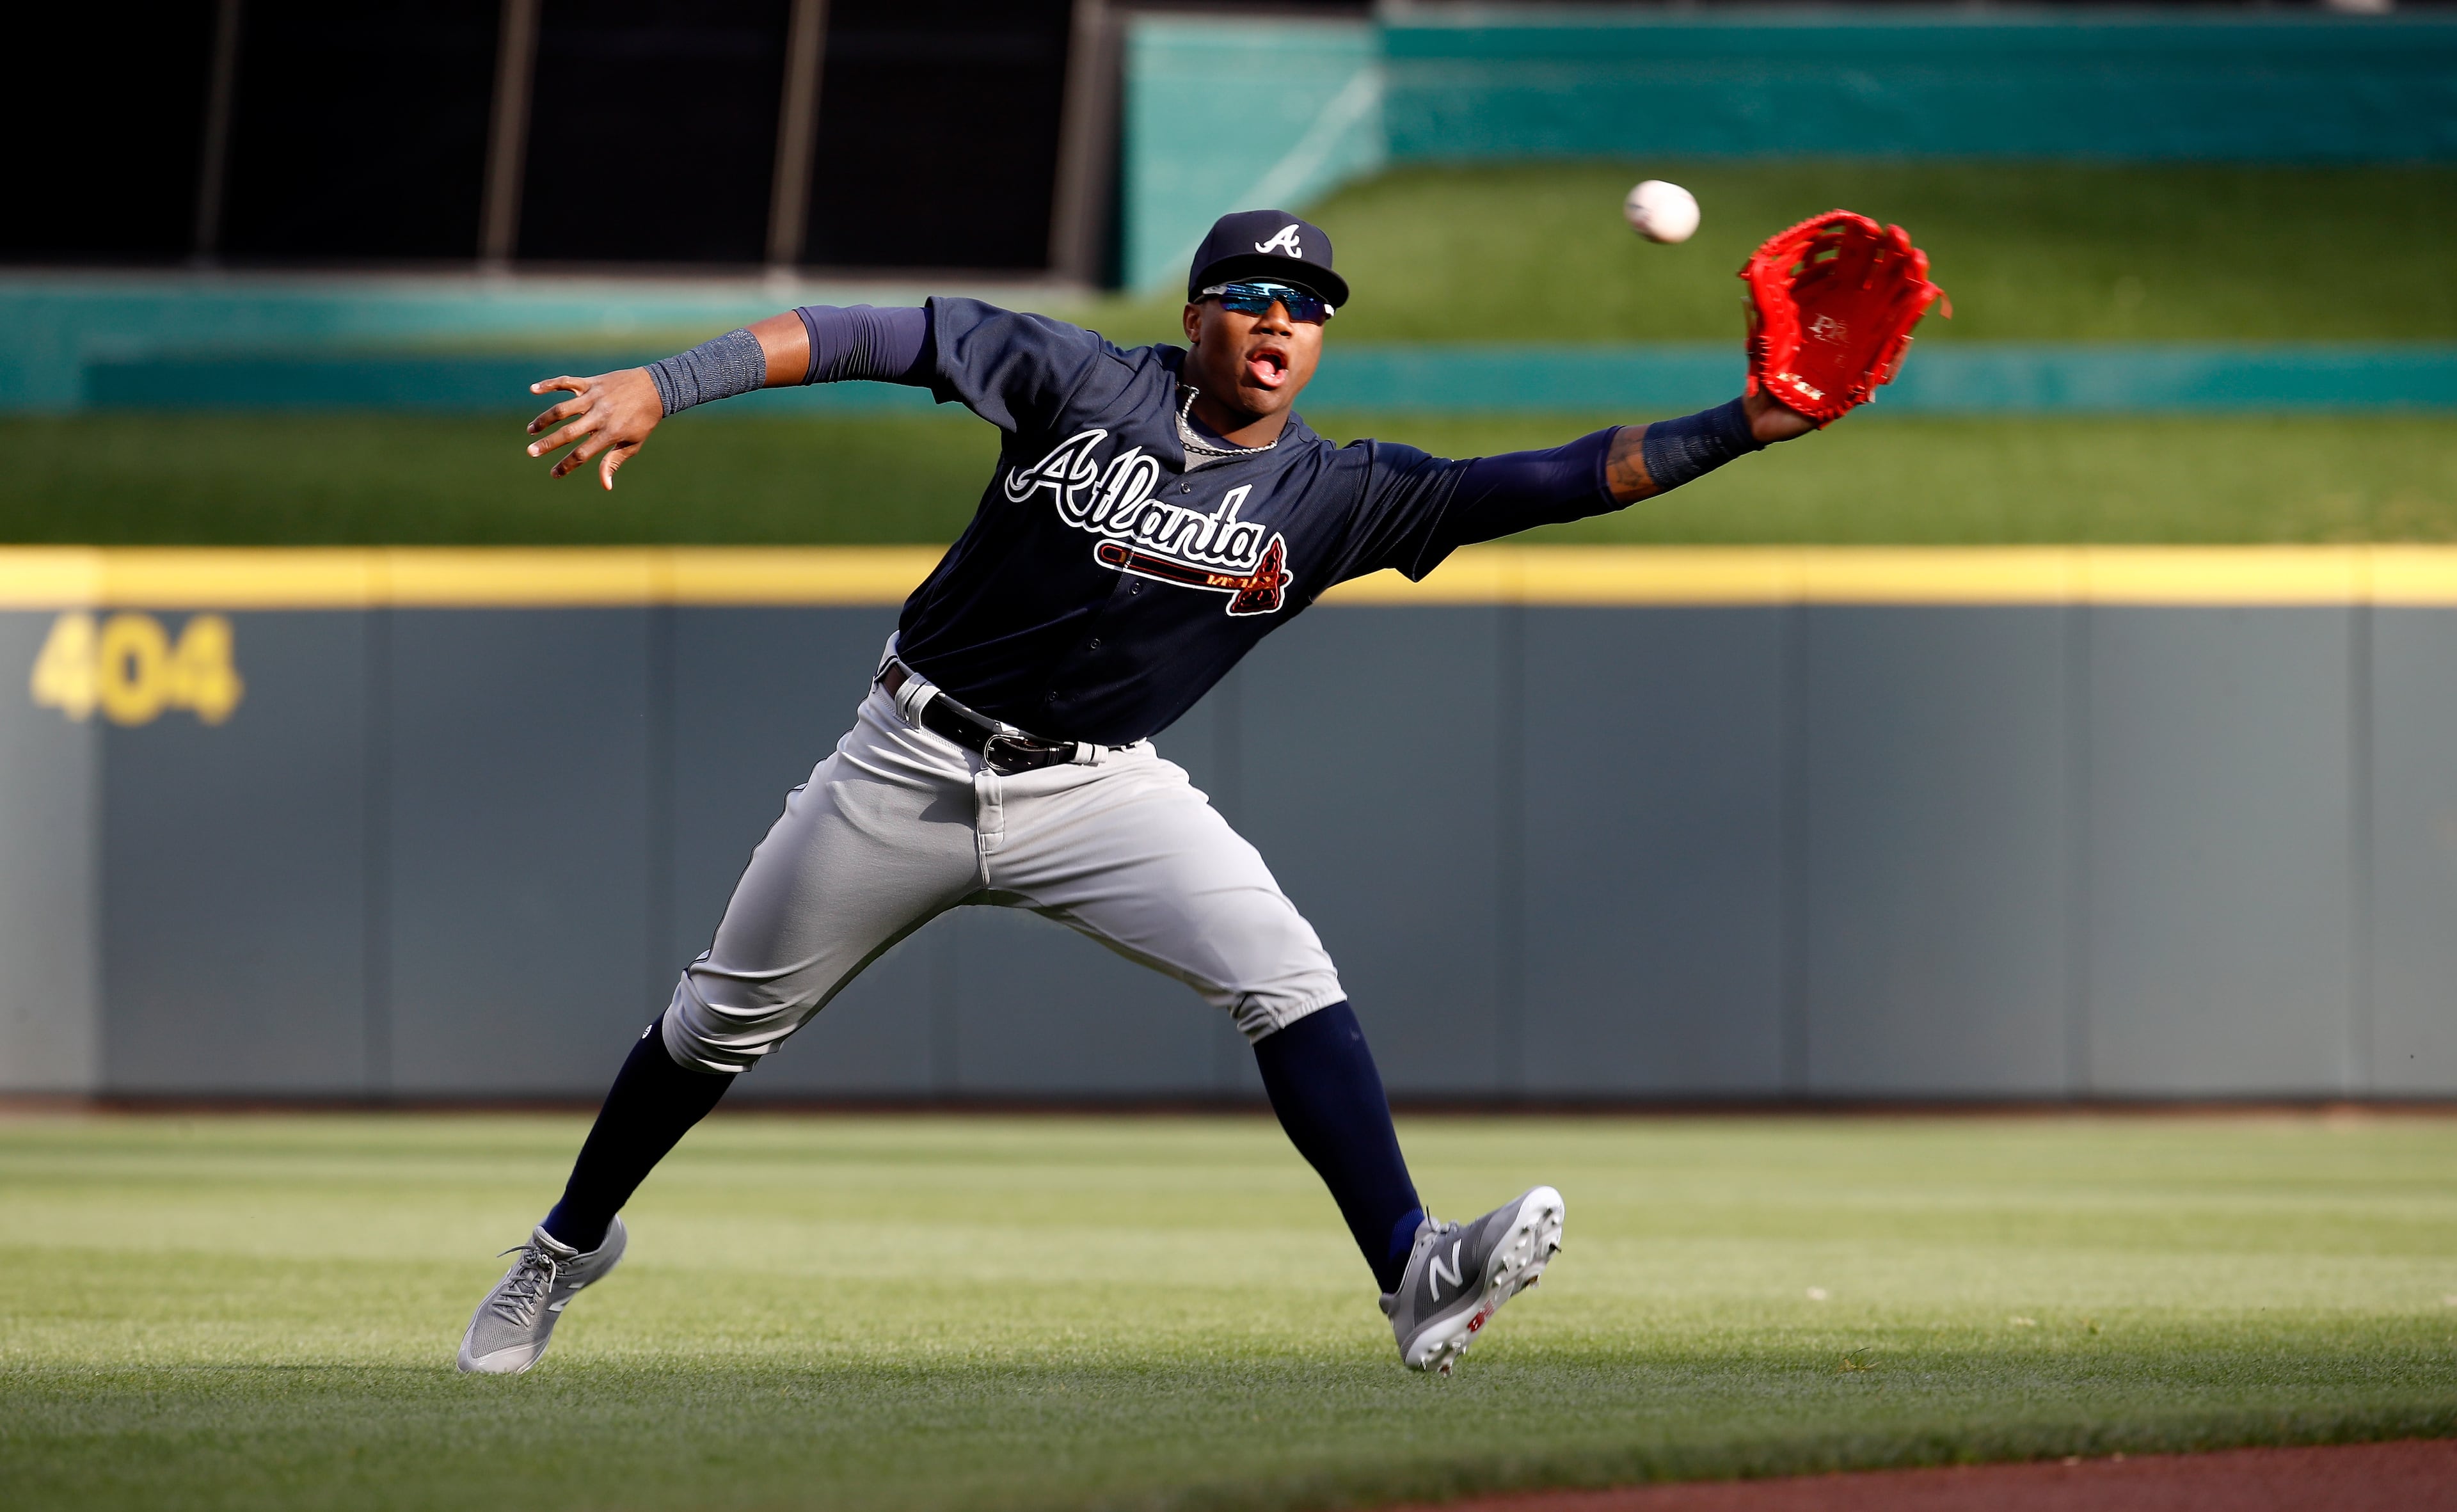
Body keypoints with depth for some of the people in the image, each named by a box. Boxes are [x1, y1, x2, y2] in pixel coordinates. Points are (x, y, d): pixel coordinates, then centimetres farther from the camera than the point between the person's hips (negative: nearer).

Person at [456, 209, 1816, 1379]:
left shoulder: (1335, 497, -6)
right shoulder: (1083, 387, -11)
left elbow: (1553, 483, -13)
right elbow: (876, 337, -14)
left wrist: (1743, 429, -25)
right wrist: (660, 386, -22)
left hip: (1096, 791, 1)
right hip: (913, 763, -1)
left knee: (1285, 975, -22)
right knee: (723, 1023, 10)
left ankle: (1415, 1278, -28)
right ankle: (571, 1245, 33)